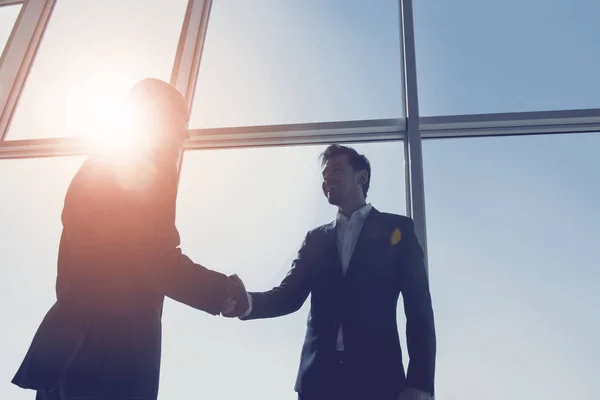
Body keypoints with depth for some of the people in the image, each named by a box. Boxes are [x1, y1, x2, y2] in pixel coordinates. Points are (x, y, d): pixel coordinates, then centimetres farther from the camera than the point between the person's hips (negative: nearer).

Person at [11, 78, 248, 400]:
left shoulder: (100, 168, 18)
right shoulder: (145, 174, -8)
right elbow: (158, 264, -16)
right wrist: (223, 291, -3)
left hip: (78, 346, 8)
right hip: (107, 351, -8)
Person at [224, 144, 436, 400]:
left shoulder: (397, 229, 8)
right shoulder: (316, 238, 18)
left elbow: (418, 308, 2)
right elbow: (290, 295, 8)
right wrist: (247, 302, -14)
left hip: (377, 376, -2)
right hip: (319, 376, 3)